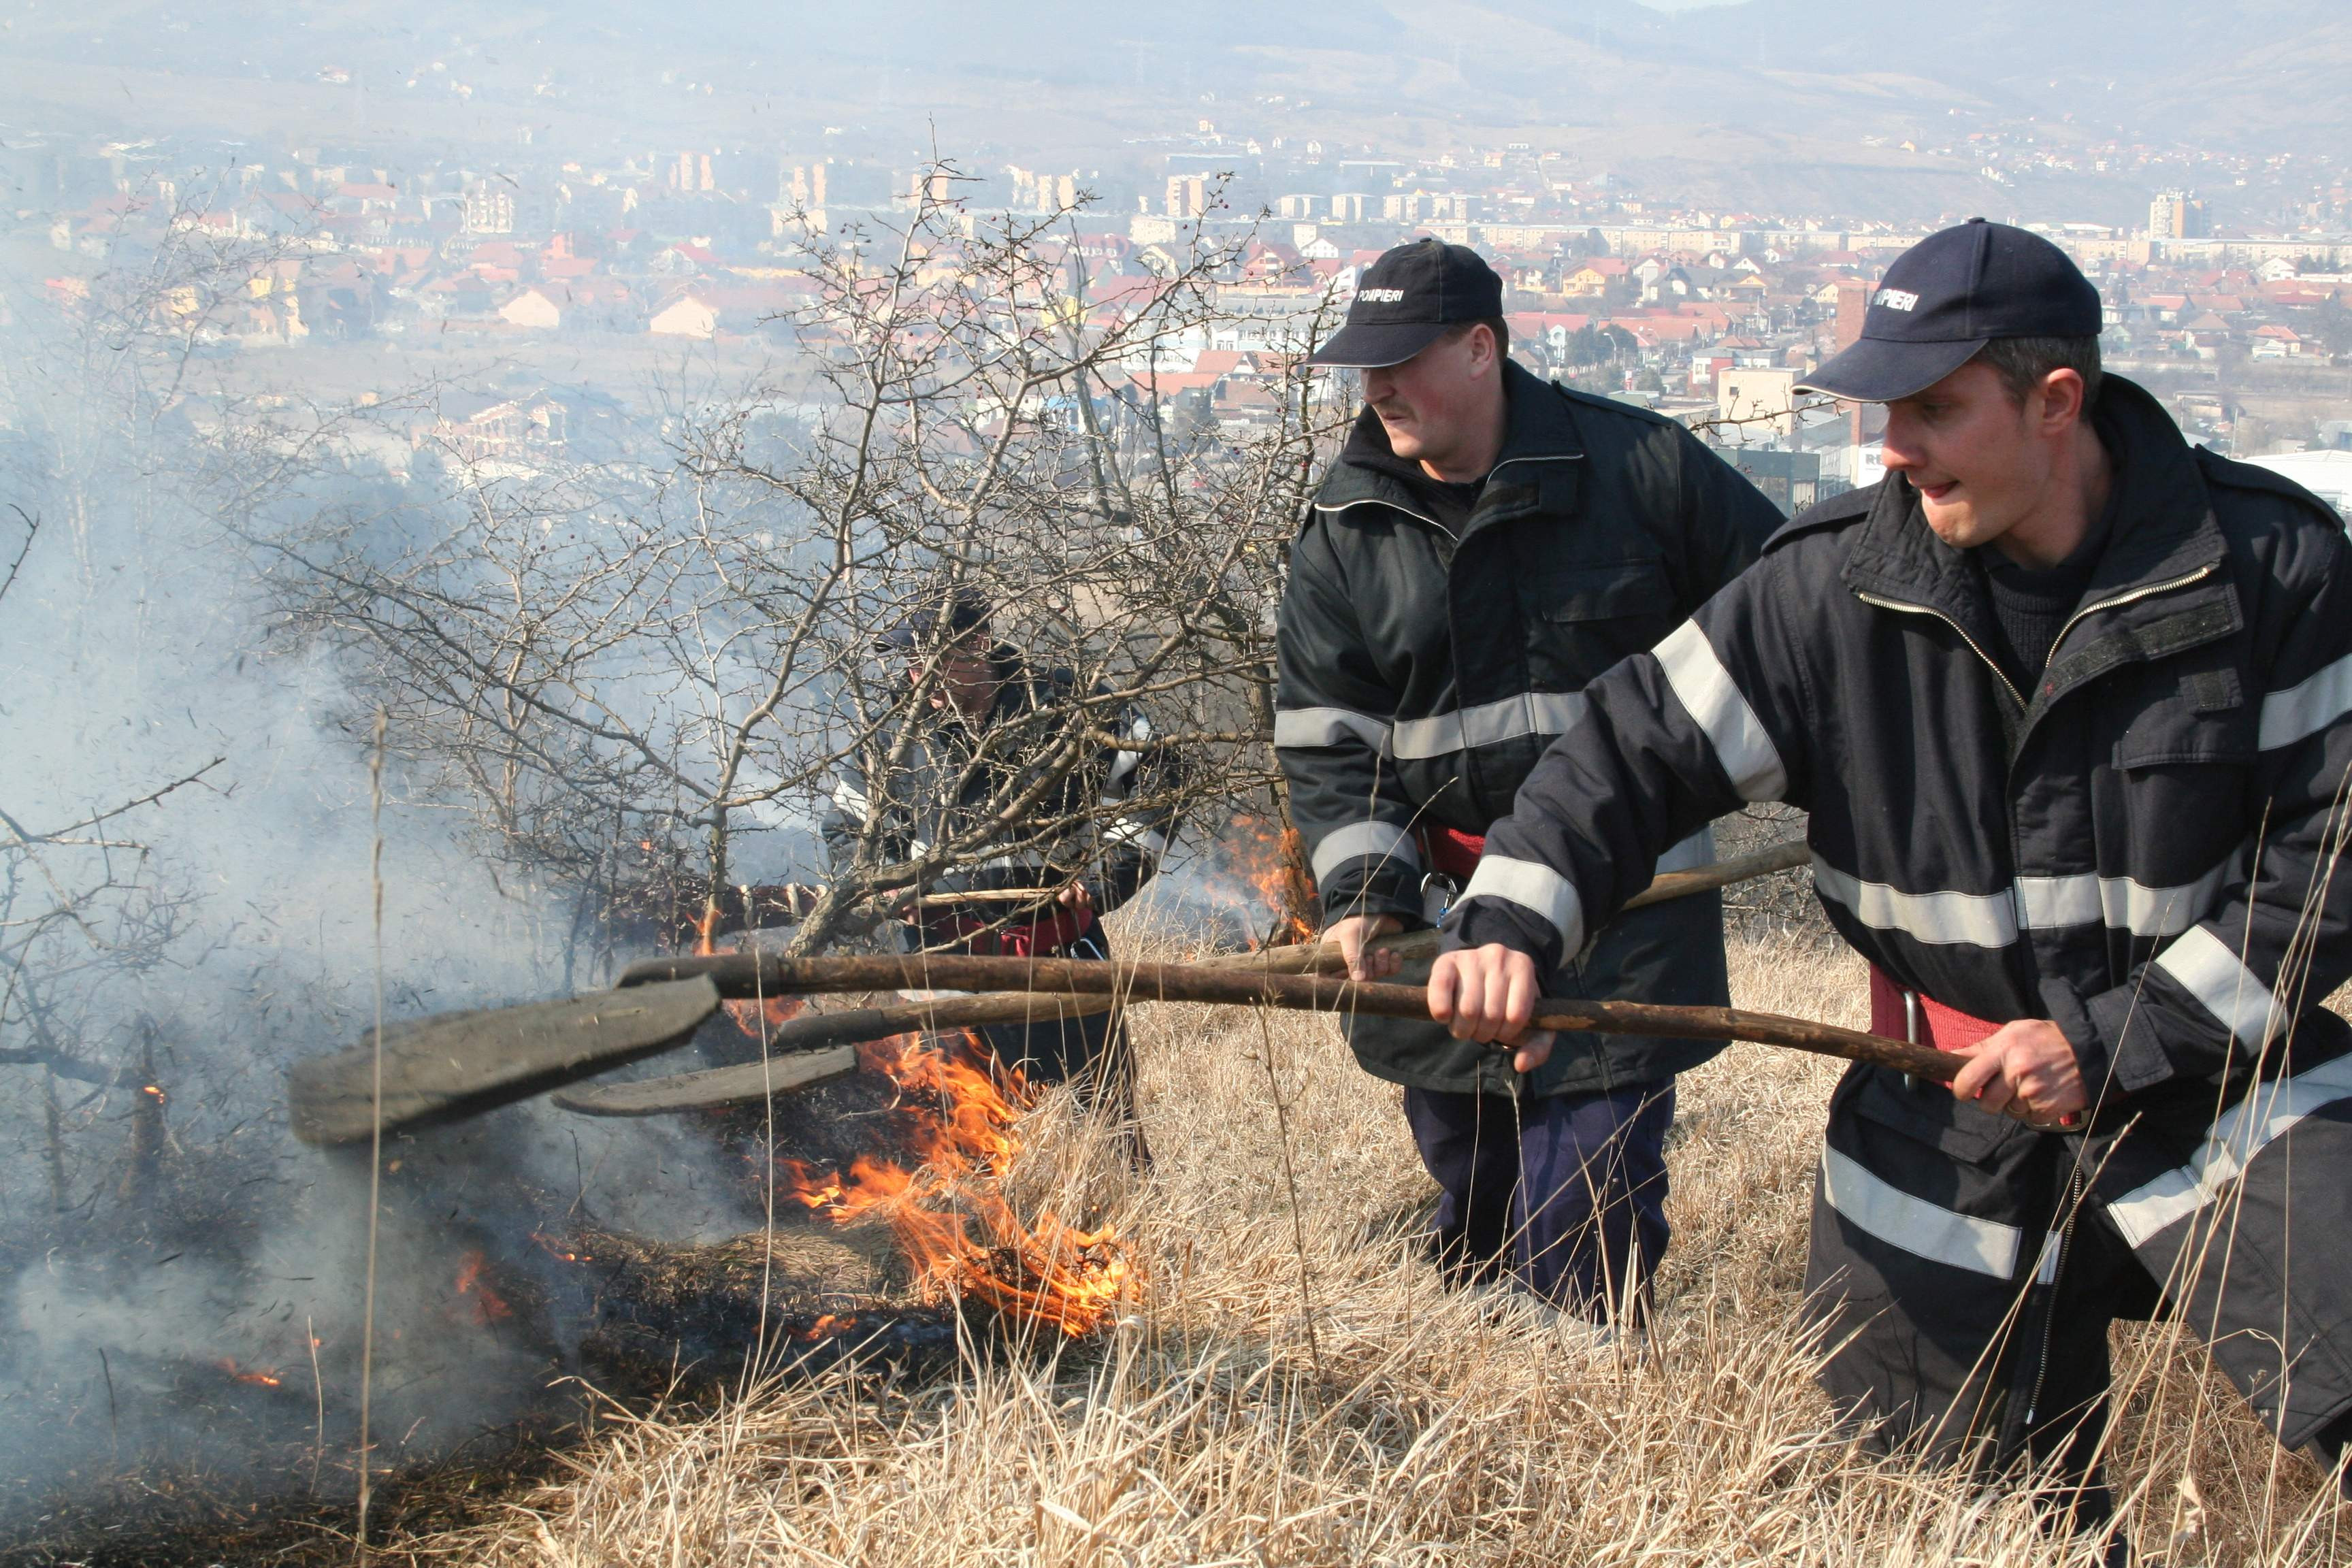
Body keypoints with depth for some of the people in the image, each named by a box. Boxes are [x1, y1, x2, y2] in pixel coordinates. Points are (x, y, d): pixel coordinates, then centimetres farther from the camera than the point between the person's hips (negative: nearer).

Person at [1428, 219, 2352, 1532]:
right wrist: (1513, 924, -22)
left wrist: (2117, 1043, -15)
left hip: (2223, 1087, -2)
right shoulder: (1837, 585, -5)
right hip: (1948, 1126, 2)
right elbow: (1641, 747, -4)